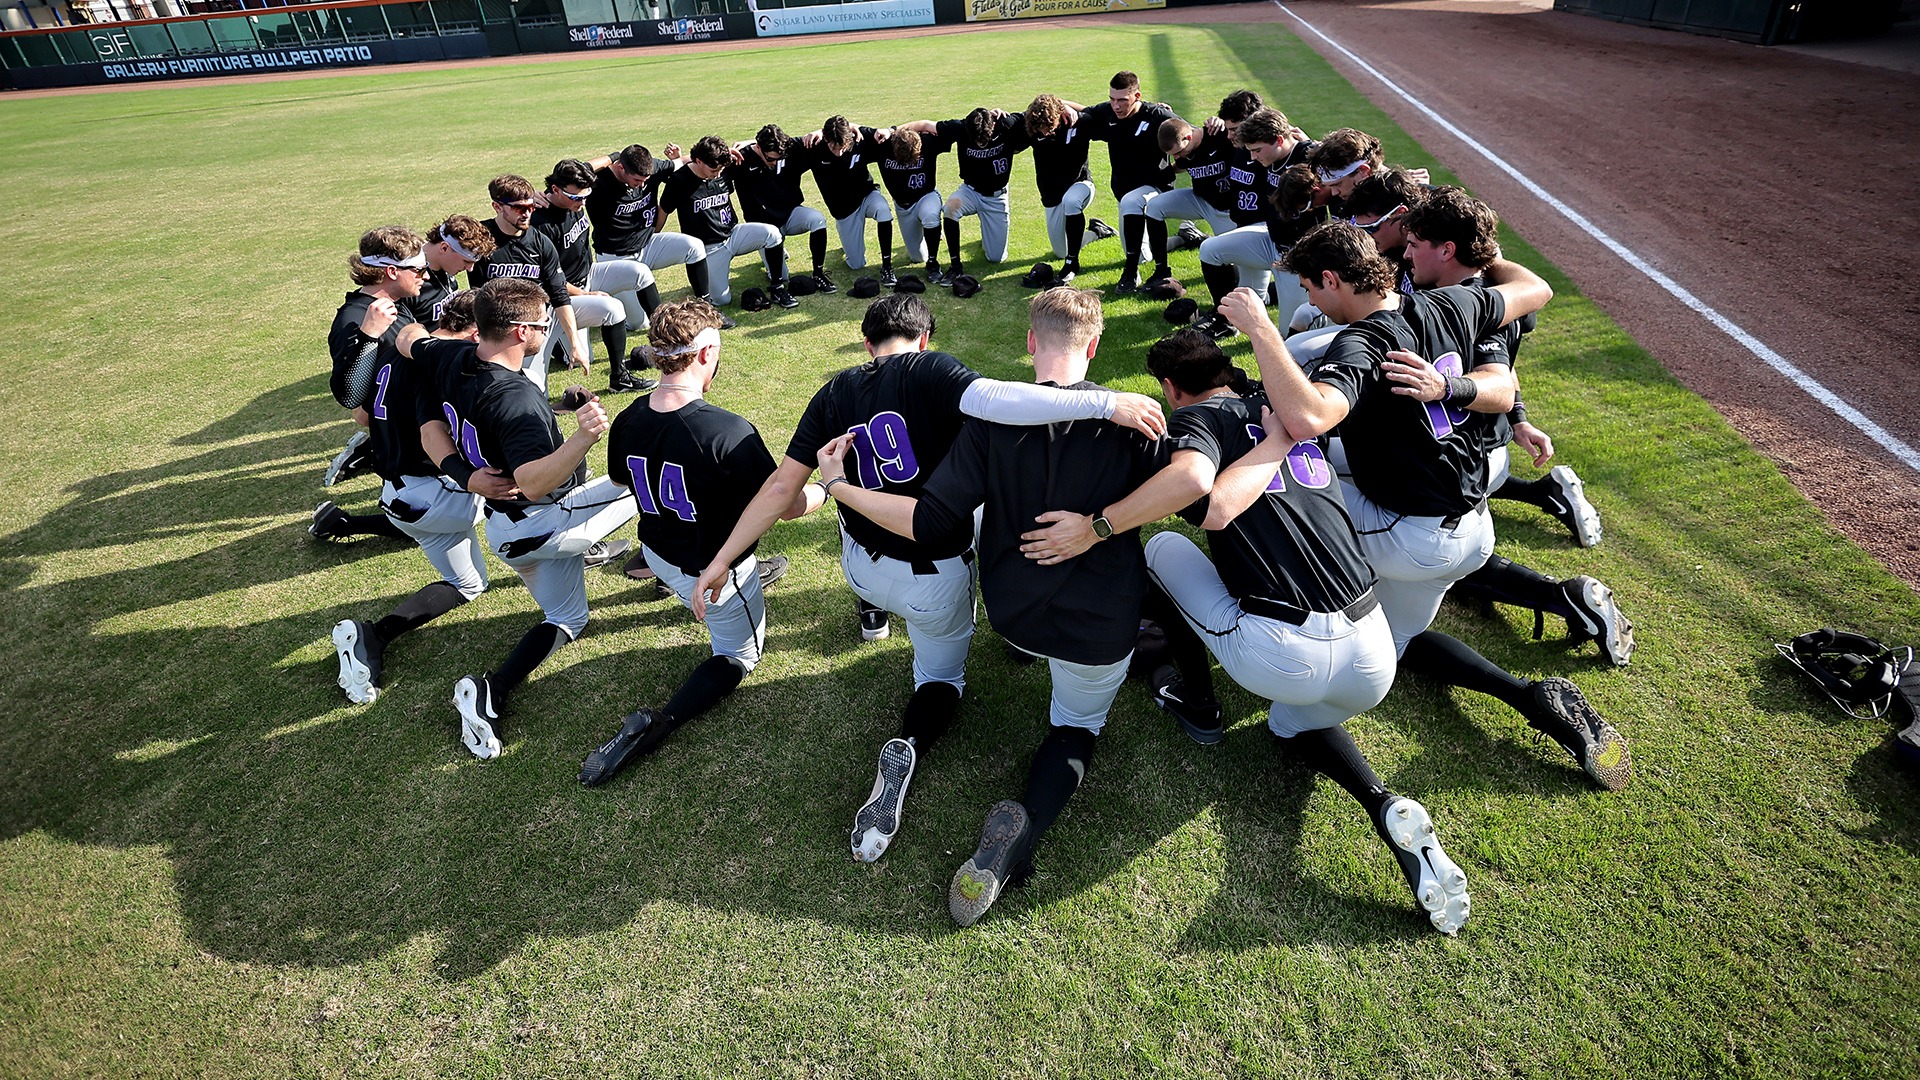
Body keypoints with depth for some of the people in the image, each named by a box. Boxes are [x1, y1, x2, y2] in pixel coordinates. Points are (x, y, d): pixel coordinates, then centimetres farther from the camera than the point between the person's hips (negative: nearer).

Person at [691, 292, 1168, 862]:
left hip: (860, 567, 5)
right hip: (936, 580, -4)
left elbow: (782, 485, -5)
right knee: (941, 675, 20)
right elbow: (993, 398, -36)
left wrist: (721, 560, -1)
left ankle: (872, 611, 52)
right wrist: (1104, 402, -39)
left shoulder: (835, 393, -1)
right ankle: (909, 744, -11)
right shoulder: (929, 370, -14)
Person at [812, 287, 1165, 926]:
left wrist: (839, 487, -8)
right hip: (1101, 626, -2)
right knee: (1078, 721, 26)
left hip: (1011, 611, 2)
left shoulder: (991, 417, -15)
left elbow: (929, 523, -19)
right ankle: (1028, 820, -4)